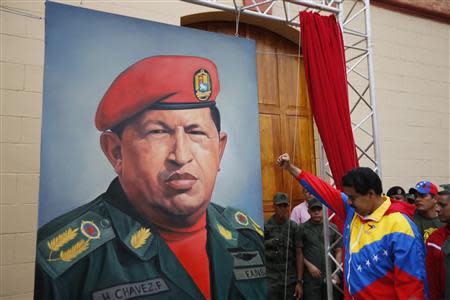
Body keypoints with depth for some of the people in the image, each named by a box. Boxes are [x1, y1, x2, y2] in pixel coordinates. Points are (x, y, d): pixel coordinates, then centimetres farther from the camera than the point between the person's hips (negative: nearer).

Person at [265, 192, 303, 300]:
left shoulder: (293, 227, 2)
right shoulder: (265, 227, -3)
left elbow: (299, 254, 1)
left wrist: (299, 282, -2)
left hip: (290, 280, 2)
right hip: (270, 279, -2)